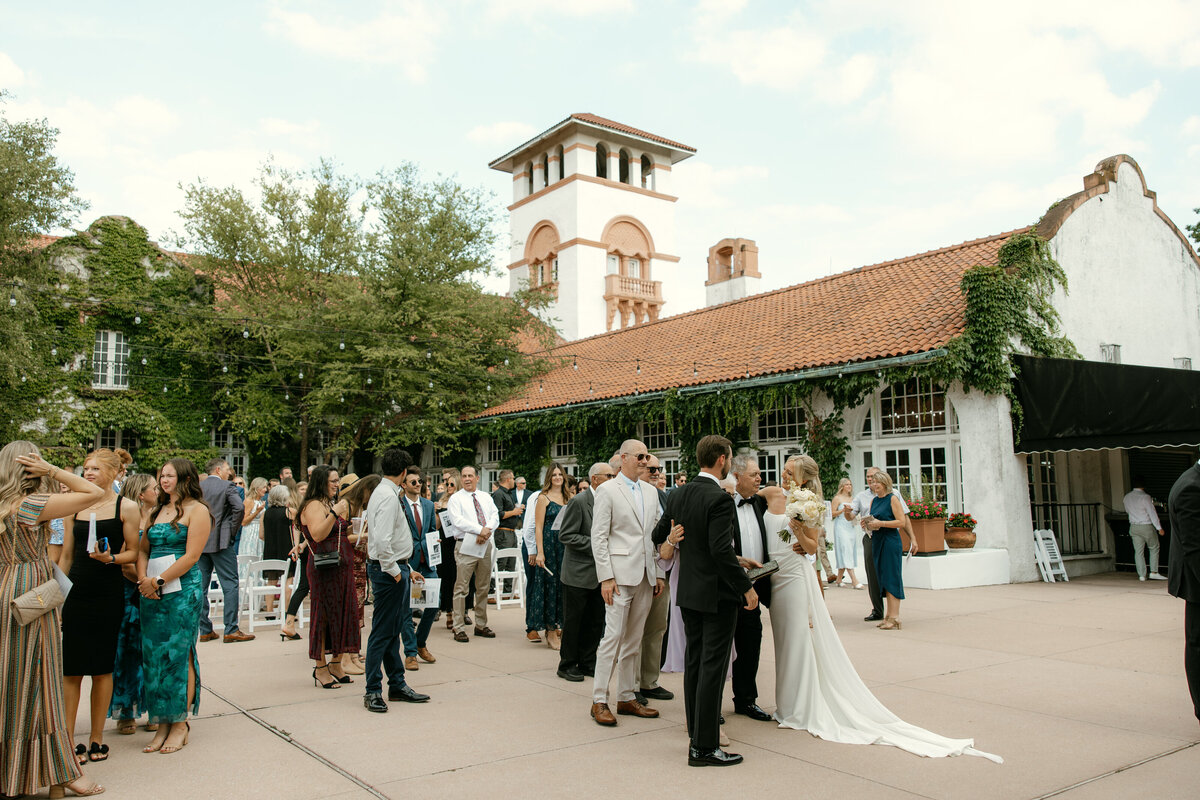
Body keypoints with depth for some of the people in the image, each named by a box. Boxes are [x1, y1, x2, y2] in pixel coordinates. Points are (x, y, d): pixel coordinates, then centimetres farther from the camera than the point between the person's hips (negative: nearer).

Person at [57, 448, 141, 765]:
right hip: (75, 592, 3)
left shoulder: (126, 507, -2)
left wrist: (110, 558, -18)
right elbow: (66, 556, 14)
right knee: (70, 668, 2)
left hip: (108, 594, -3)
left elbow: (133, 552, 0)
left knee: (102, 667, 6)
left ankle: (96, 738, 18)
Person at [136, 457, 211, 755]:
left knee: (179, 654, -3)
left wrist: (160, 581, -14)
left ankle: (180, 724, 5)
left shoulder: (197, 510, -2)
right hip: (152, 591, 6)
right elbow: (143, 550, 14)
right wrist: (143, 580, -3)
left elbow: (191, 556, -10)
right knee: (153, 655, 5)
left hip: (183, 589, -6)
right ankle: (162, 724, 14)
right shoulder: (155, 512, 18)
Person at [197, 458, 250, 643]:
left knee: (201, 586, 10)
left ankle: (205, 630, 13)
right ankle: (231, 630, -4)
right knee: (230, 585, -2)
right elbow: (239, 508, -18)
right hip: (221, 541, -6)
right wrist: (233, 531, -6)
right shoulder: (227, 486, -5)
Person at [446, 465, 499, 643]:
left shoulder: (486, 497, 15)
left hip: (485, 544, 5)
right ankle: (459, 628, -1)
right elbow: (457, 520, -13)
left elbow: (495, 516, 6)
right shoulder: (456, 498, 1)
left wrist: (487, 530, -14)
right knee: (461, 588, -6)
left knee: (483, 588, 11)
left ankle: (481, 625, 20)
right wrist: (480, 530, -19)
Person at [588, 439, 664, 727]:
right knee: (613, 636, -6)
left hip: (645, 575, 6)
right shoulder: (607, 490, -4)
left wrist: (659, 573, 9)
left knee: (633, 639, 11)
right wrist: (606, 577, -14)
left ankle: (627, 698, 21)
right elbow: (599, 537, -8)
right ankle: (599, 701, 4)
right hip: (620, 573, -6)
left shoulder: (651, 491, 14)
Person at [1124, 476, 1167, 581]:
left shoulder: (1127, 497, 2)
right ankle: (1153, 572, 6)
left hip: (1134, 527, 5)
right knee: (1154, 548, 11)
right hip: (1147, 526, -5)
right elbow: (1152, 513, -14)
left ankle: (1141, 575, 5)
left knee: (1138, 551, 6)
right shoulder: (1145, 497, -16)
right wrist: (1159, 528, -9)